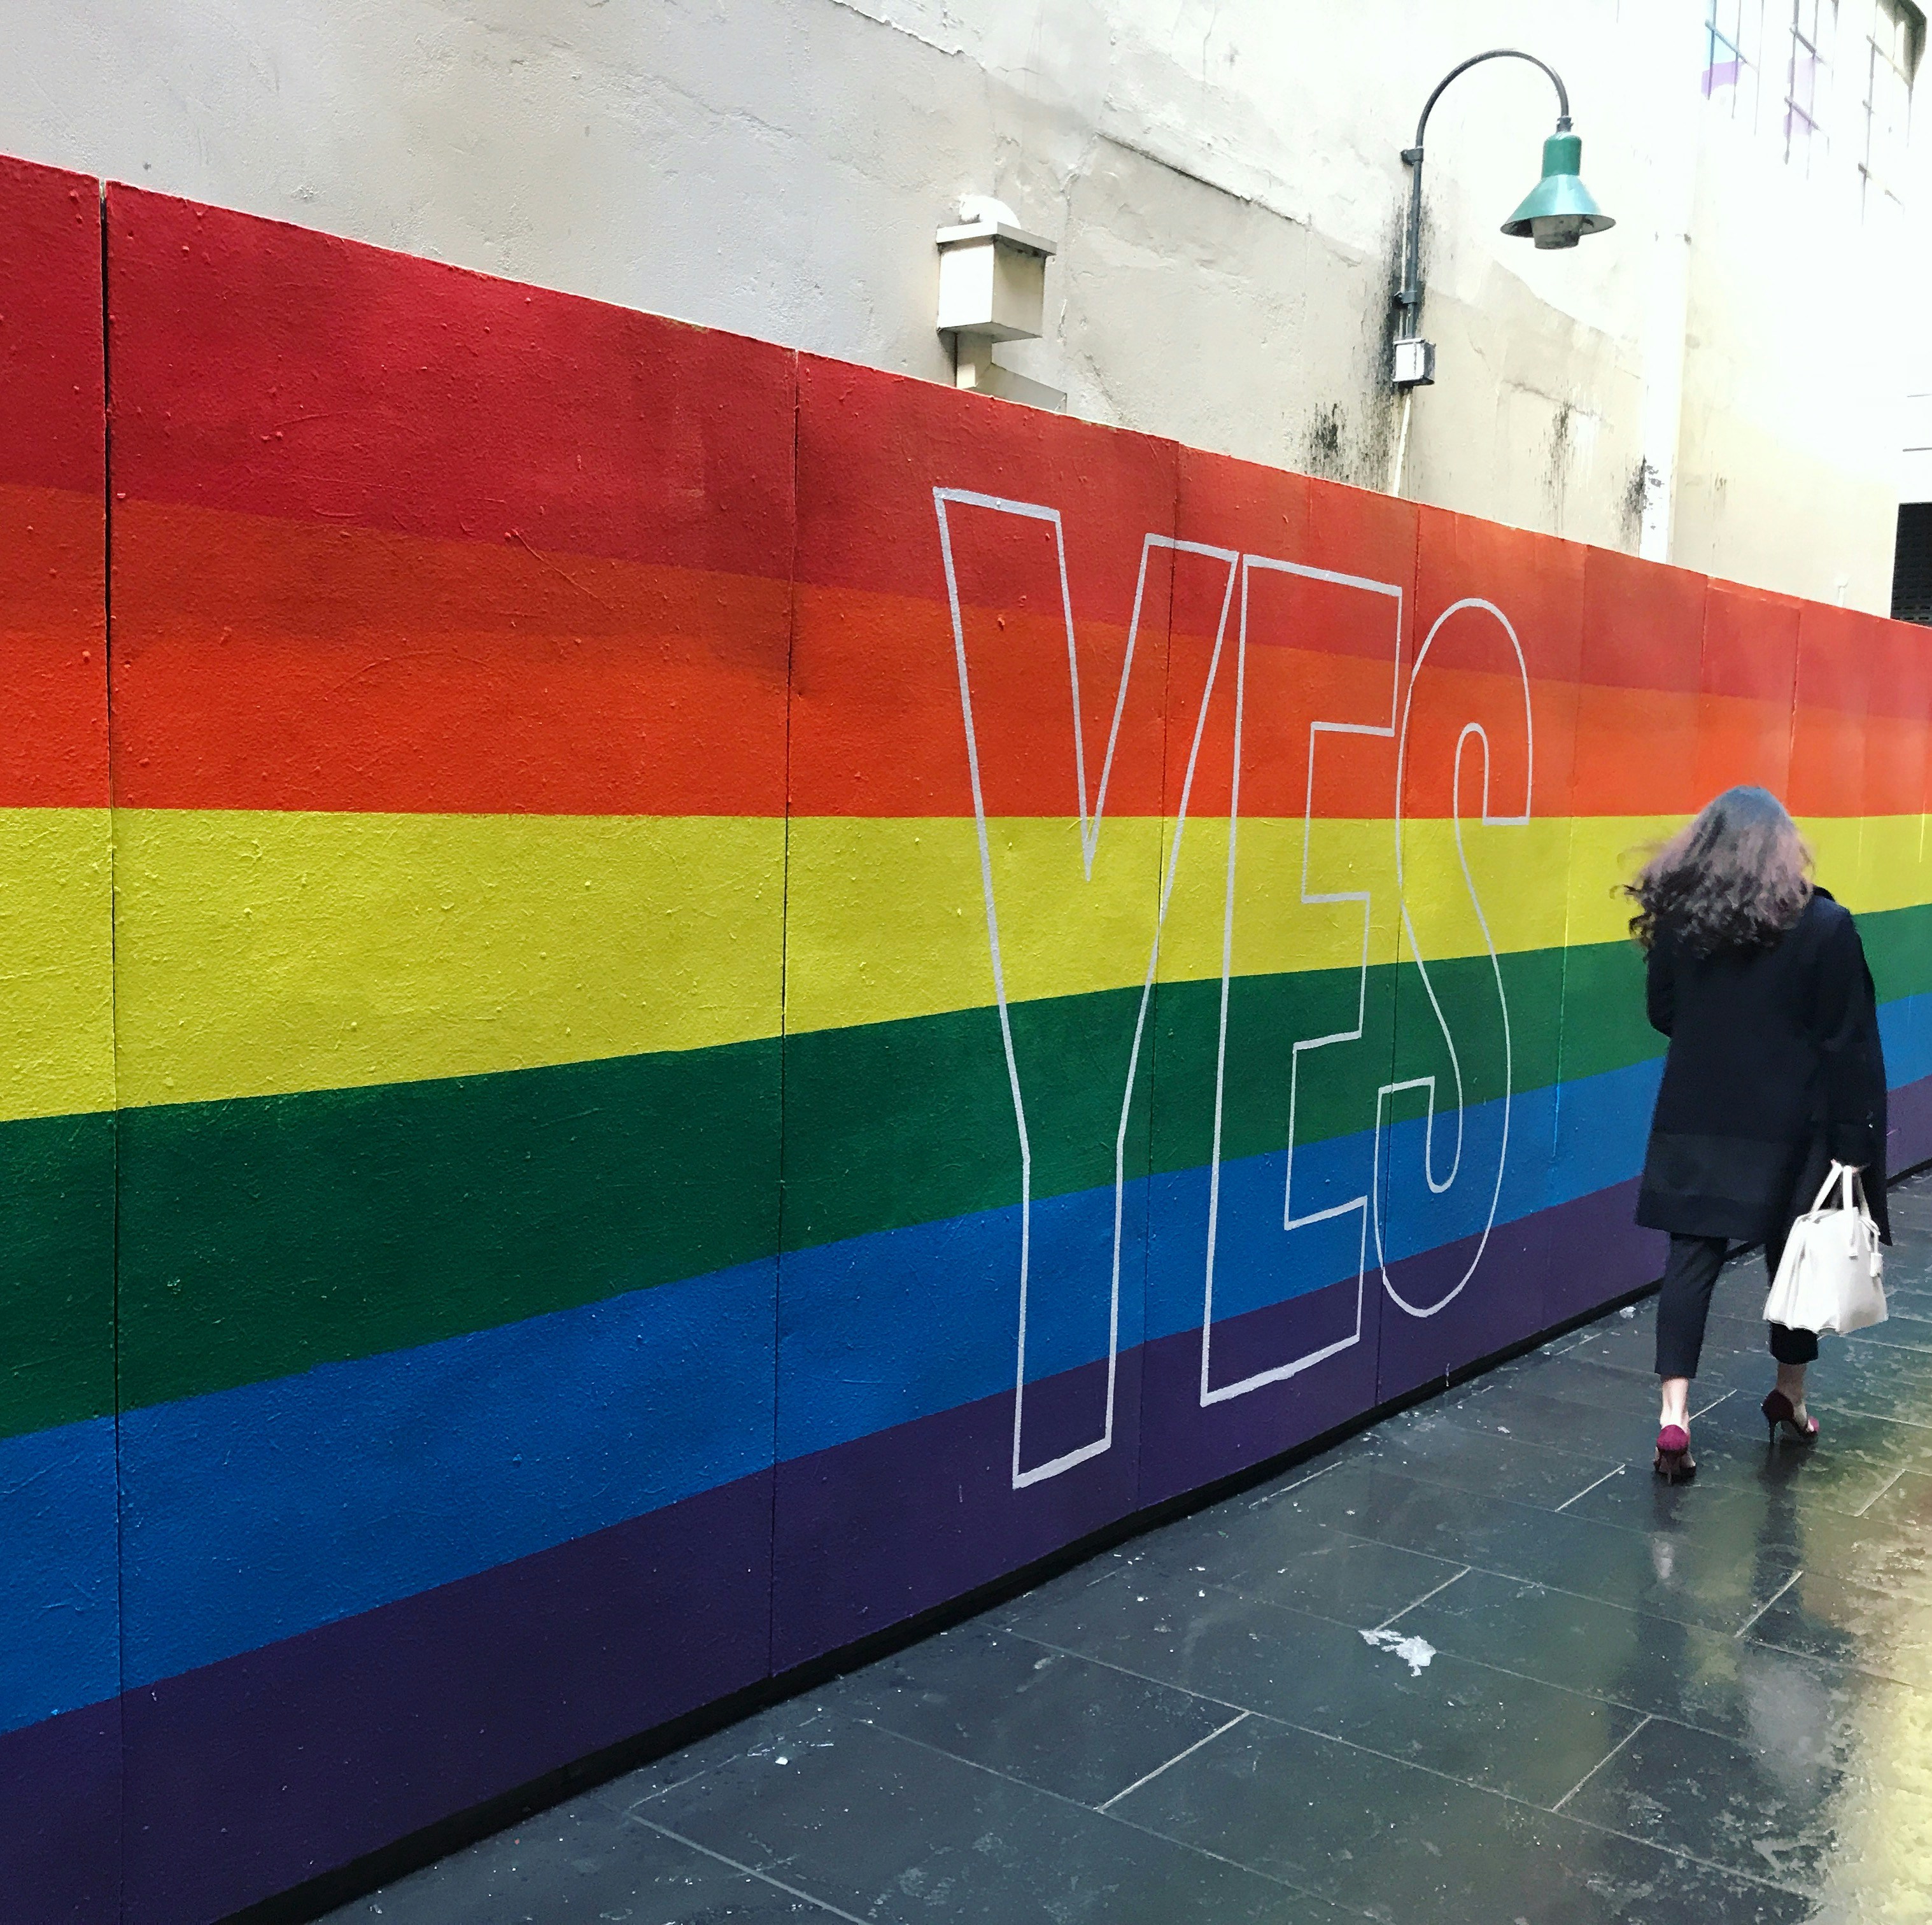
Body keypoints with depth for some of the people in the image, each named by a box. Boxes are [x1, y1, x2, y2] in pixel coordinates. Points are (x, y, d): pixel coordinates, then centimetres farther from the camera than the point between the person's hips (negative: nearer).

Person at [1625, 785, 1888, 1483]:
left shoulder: (1677, 919, -3)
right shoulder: (1823, 927, -9)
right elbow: (1848, 1044, -8)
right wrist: (1854, 1140, -4)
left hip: (1696, 1121, 2)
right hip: (1789, 1126, -1)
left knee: (1693, 1255, 3)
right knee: (1794, 1257, 15)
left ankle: (1674, 1413, -7)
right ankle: (1789, 1397, 32)